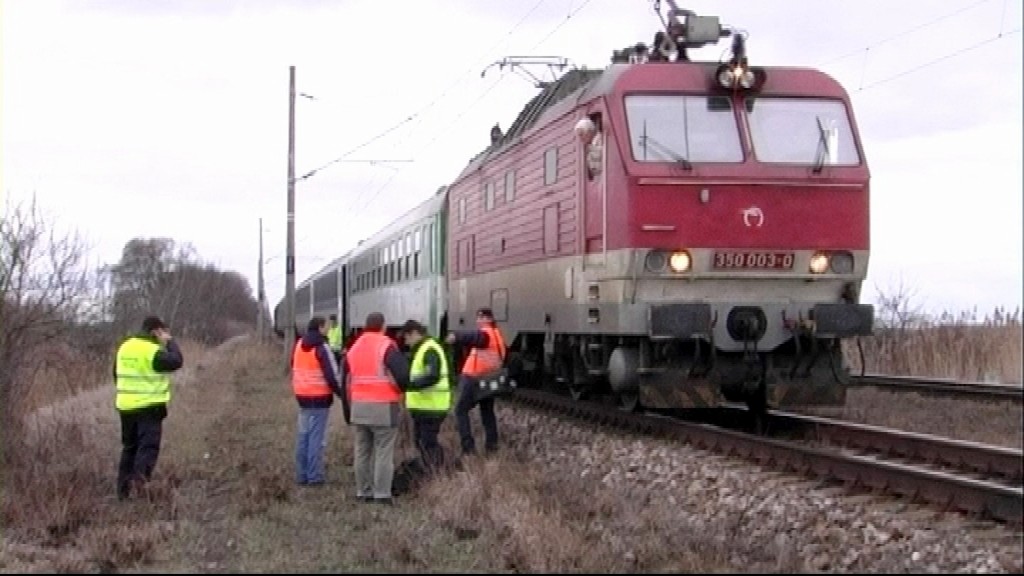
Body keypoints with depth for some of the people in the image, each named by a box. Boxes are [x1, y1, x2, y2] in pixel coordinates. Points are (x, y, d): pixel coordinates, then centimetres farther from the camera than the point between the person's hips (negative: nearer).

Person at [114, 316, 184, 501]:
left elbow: (117, 375, 18)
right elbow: (176, 361, -15)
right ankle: (140, 476, -30)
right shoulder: (153, 351, -14)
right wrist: (170, 342, -2)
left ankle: (123, 488, 16)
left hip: (126, 405, 7)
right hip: (149, 406, -7)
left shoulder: (125, 347, 11)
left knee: (129, 446, 15)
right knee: (148, 445, -8)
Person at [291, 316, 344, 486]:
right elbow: (330, 374, -16)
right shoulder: (321, 347, -14)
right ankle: (314, 476, -5)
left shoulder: (299, 346, 10)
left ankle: (301, 475, 13)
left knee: (303, 435, 11)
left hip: (302, 396, 7)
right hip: (319, 397, -7)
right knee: (317, 437, -5)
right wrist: (340, 392, -4)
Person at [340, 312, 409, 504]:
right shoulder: (387, 346, -10)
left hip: (358, 407, 6)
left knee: (362, 451, 13)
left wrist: (350, 408, 21)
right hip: (383, 408, -6)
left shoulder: (354, 347, 11)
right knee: (383, 452, -3)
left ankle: (363, 492, 16)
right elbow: (402, 375, -19)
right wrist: (401, 388, 4)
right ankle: (382, 495, -5)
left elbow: (347, 381, 15)